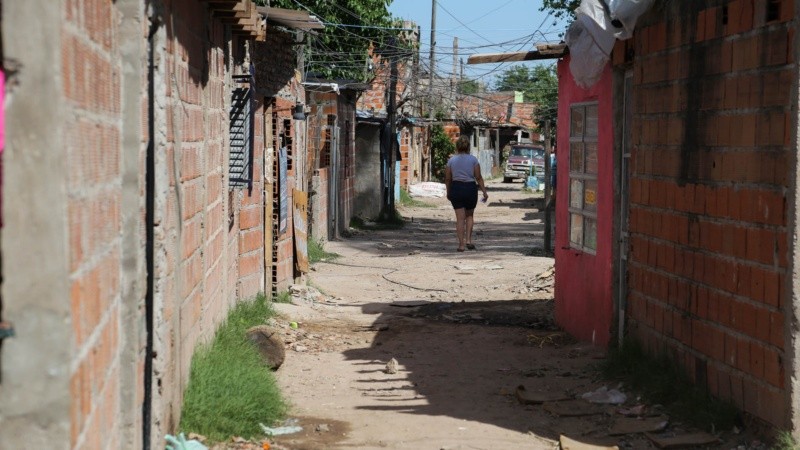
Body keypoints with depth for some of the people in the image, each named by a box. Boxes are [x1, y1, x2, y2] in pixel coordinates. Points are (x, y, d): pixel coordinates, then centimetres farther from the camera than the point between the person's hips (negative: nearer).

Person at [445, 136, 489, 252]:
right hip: (470, 188, 0)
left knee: (460, 217, 3)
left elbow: (447, 179, 4)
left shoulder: (451, 160, 1)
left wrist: (448, 193, 17)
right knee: (469, 215, 19)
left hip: (456, 188, 0)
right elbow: (478, 177, -4)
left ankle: (461, 244, -1)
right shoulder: (473, 160, -2)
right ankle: (468, 240, 8)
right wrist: (484, 192, 3)